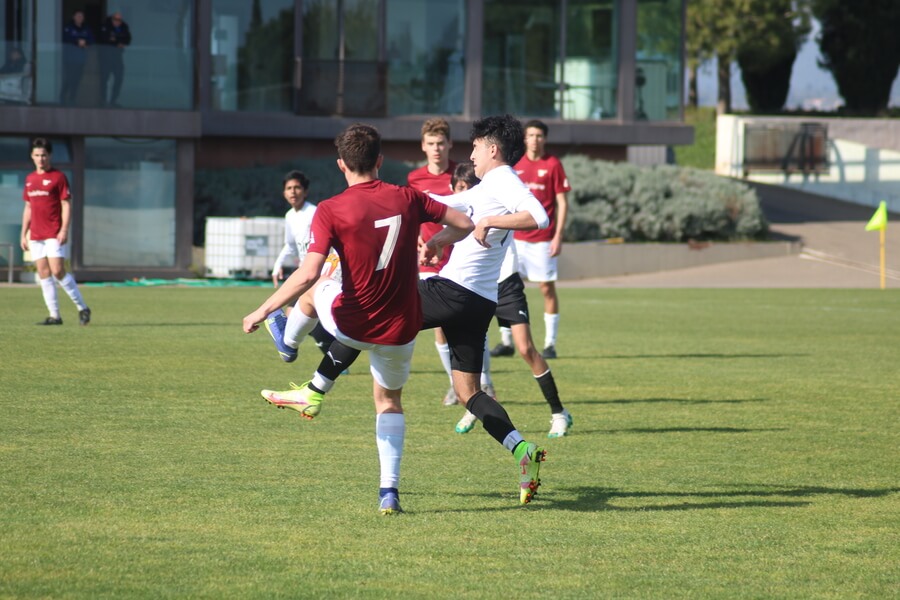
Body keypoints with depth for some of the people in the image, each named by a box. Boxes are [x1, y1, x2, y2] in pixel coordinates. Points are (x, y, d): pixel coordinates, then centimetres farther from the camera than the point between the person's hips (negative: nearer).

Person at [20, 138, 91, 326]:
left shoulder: (58, 177, -3)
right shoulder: (30, 179, 14)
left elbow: (66, 205, -7)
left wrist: (64, 230, -17)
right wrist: (24, 234, 15)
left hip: (55, 235, -6)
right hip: (36, 236, 6)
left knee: (58, 271, -14)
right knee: (44, 274, 2)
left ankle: (82, 308, -3)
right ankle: (54, 315, 5)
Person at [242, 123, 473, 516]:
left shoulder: (330, 211, -14)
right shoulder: (407, 199, -4)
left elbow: (307, 275, -22)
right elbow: (465, 224, 5)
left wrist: (262, 311, -14)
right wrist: (439, 242, 26)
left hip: (353, 322, -2)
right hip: (401, 329, 2)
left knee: (314, 288, 31)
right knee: (389, 400, 26)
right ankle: (389, 490, 13)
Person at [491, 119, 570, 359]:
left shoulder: (552, 165, -1)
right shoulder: (515, 165, 9)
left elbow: (562, 202, -2)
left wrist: (558, 236, -9)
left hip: (543, 238, -3)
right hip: (516, 238, 3)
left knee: (547, 288, -1)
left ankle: (550, 344, 5)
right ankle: (506, 342, 6)